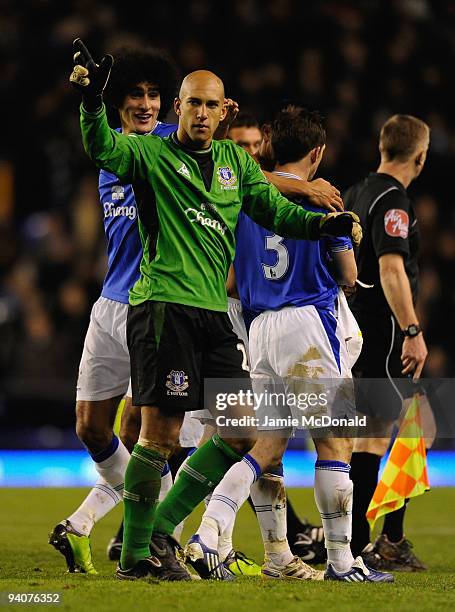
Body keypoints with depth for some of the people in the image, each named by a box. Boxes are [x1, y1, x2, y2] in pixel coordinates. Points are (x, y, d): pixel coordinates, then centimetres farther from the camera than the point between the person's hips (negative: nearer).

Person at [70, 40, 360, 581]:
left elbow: (275, 210, 16)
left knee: (241, 430, 4)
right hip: (163, 307, -7)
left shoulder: (236, 161, 16)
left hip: (214, 312, 7)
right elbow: (103, 150, -18)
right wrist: (92, 101, -37)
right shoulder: (151, 154, 0)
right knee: (160, 431, -8)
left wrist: (323, 222, -2)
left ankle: (161, 525, 14)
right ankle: (134, 554, 1)